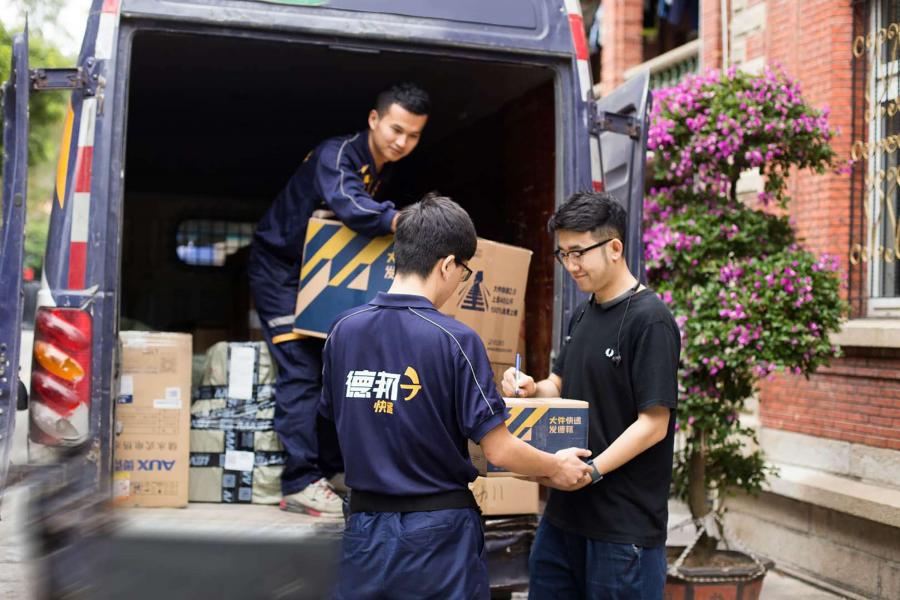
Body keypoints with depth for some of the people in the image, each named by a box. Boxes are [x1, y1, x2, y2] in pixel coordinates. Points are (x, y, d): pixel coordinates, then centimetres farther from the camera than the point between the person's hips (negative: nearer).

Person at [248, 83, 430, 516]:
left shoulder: (382, 169, 3)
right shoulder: (337, 154, -25)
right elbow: (349, 205, -45)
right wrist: (406, 221, -58)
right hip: (279, 268, -9)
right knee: (301, 372, -14)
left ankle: (329, 469, 13)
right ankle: (300, 483, -12)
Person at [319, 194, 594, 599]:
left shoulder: (343, 331, -3)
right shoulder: (454, 340, -17)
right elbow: (498, 450, -14)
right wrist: (556, 468, 5)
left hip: (365, 527, 4)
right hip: (437, 533, -4)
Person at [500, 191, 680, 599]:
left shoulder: (649, 320, -14)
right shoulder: (582, 316, 12)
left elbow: (653, 424, -17)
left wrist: (591, 470, -24)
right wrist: (532, 389, 0)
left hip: (624, 522, -8)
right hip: (564, 511, 8)